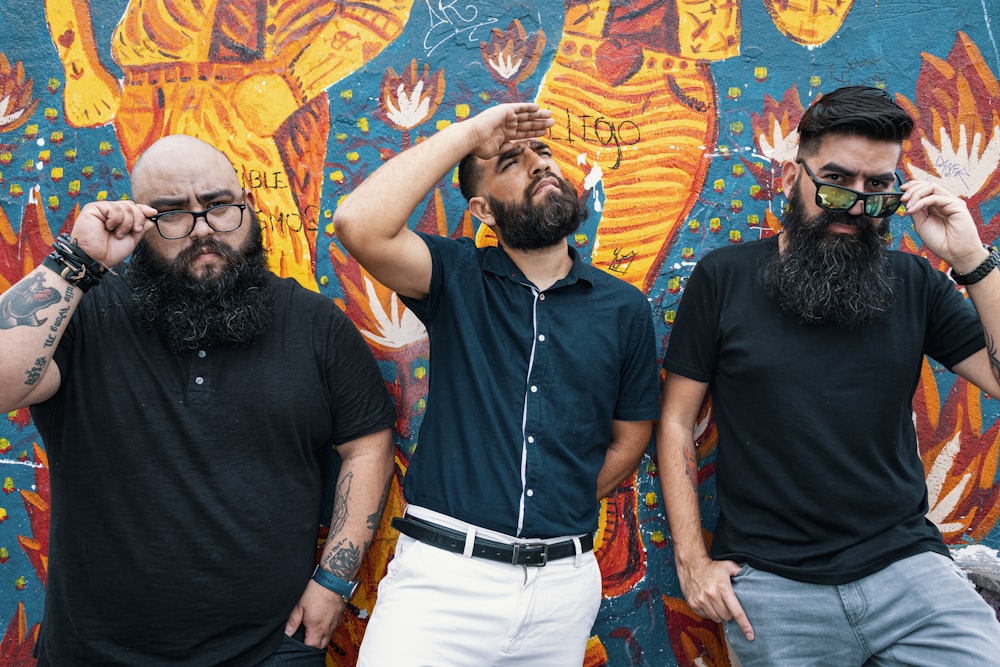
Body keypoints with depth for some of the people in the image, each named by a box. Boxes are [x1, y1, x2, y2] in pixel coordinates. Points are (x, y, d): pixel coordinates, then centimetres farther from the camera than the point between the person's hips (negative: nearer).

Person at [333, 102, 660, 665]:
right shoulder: (457, 279, -1)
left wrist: (559, 511, 6)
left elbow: (630, 439, 14)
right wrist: (469, 132, -13)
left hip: (565, 581, 3)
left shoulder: (624, 308, 4)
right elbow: (361, 224, -20)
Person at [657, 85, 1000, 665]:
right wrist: (692, 560, -3)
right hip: (772, 585, -1)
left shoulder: (913, 284, 5)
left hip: (905, 563, 2)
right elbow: (677, 422, 1)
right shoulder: (723, 278, -2)